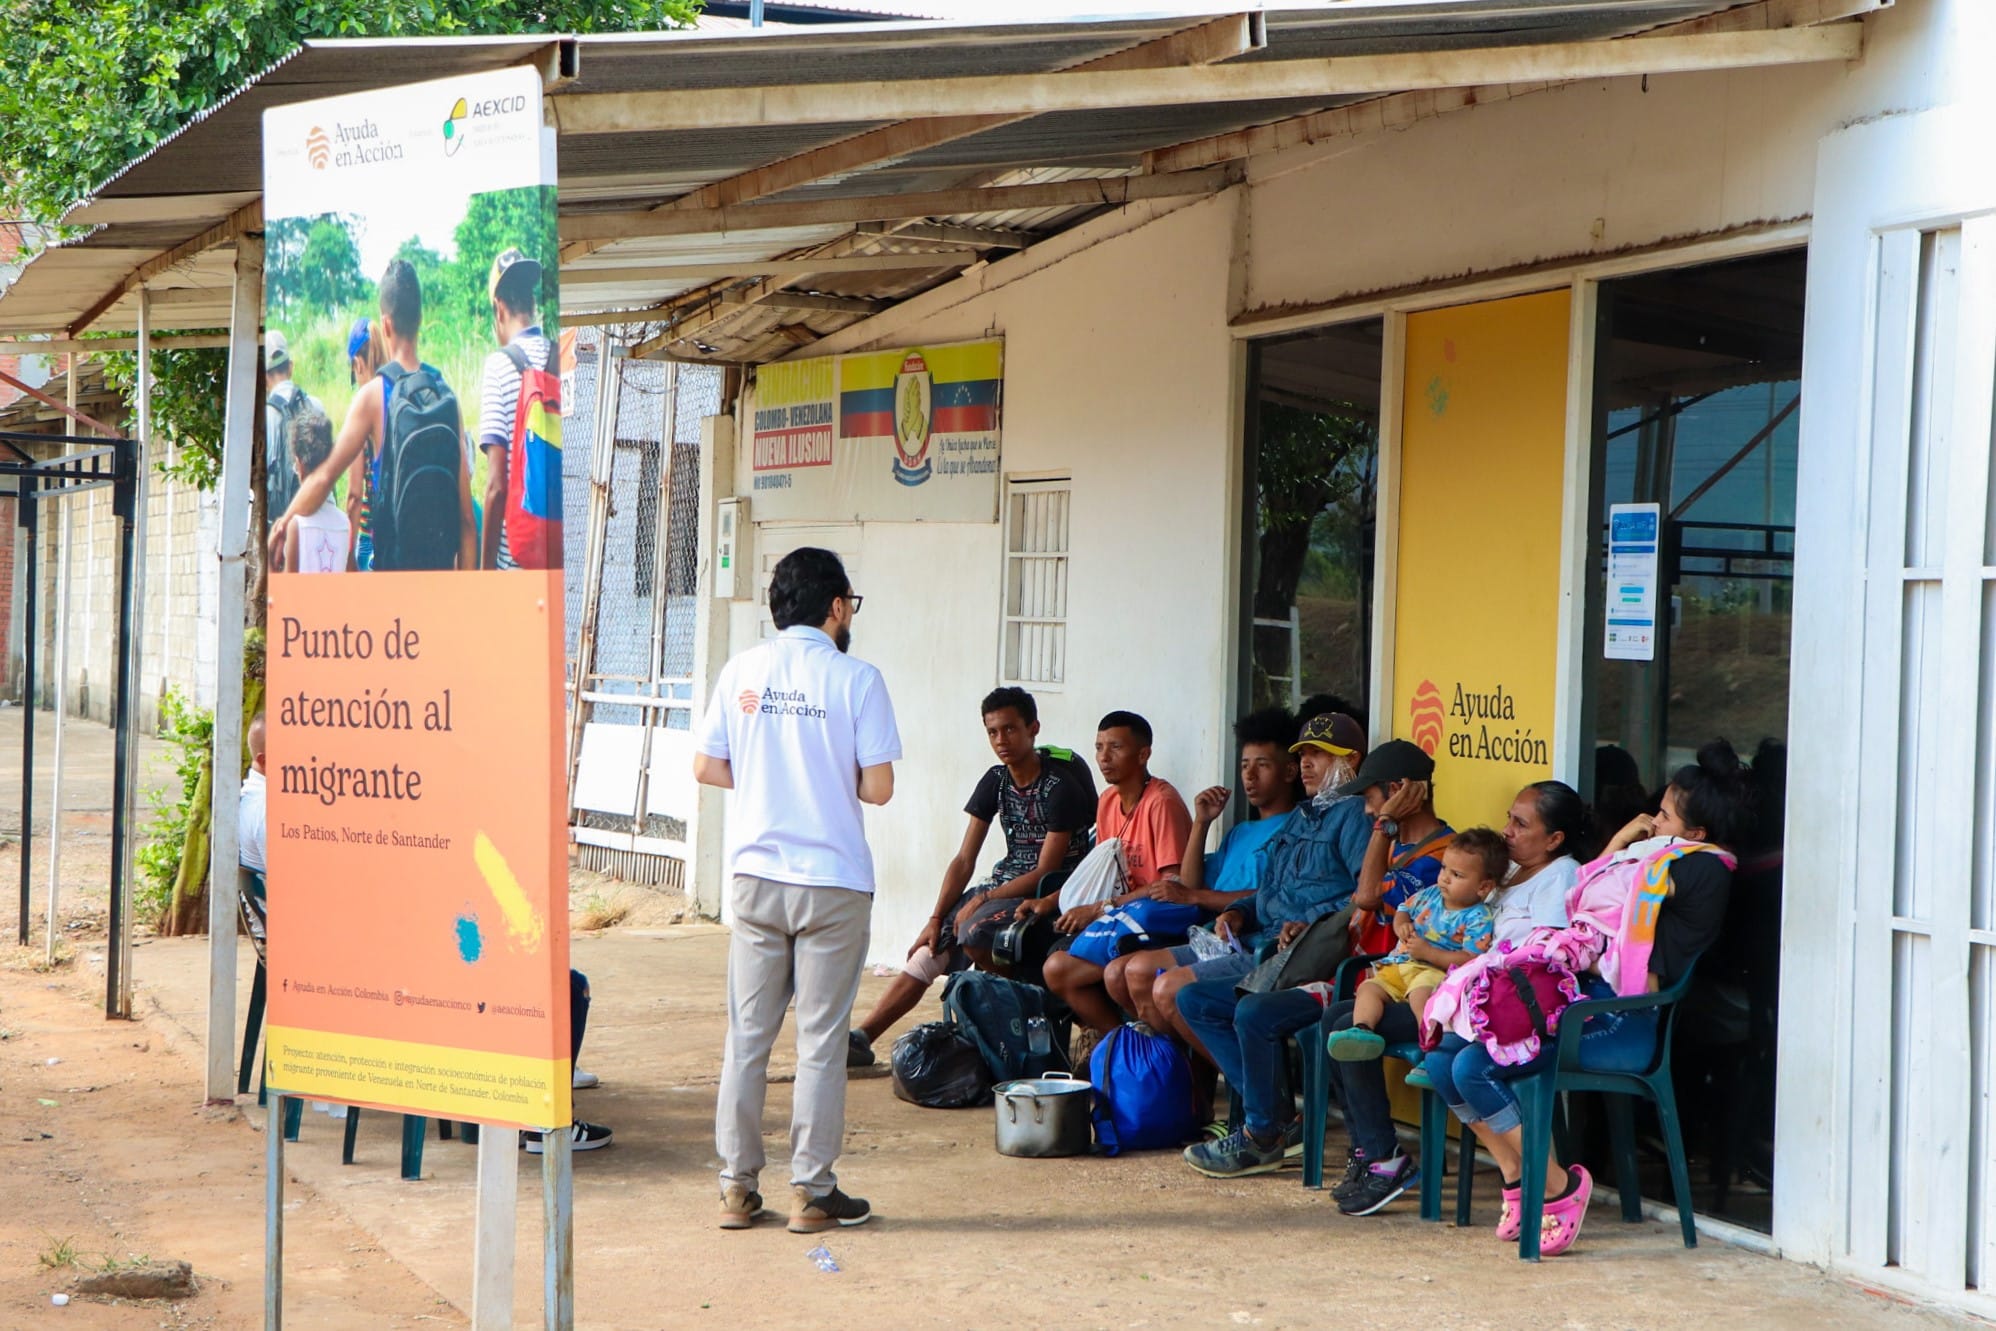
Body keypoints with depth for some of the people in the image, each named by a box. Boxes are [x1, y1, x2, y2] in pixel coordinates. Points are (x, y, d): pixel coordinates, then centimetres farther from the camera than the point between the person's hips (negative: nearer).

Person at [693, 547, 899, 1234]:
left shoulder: (742, 671, 3)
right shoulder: (855, 678, -8)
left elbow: (706, 767, 5)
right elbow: (878, 786, -10)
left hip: (755, 875, 4)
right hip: (832, 880, -3)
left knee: (747, 1033, 9)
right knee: (821, 1038, 3)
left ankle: (737, 1188, 13)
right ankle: (812, 1192, 7)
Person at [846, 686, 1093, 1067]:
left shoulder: (1060, 787, -15)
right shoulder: (996, 782, 6)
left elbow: (1045, 871, -18)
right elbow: (964, 860, 4)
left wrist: (981, 900, -19)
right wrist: (936, 919, -6)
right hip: (1003, 886, 7)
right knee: (927, 950, -5)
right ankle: (861, 1038, -6)